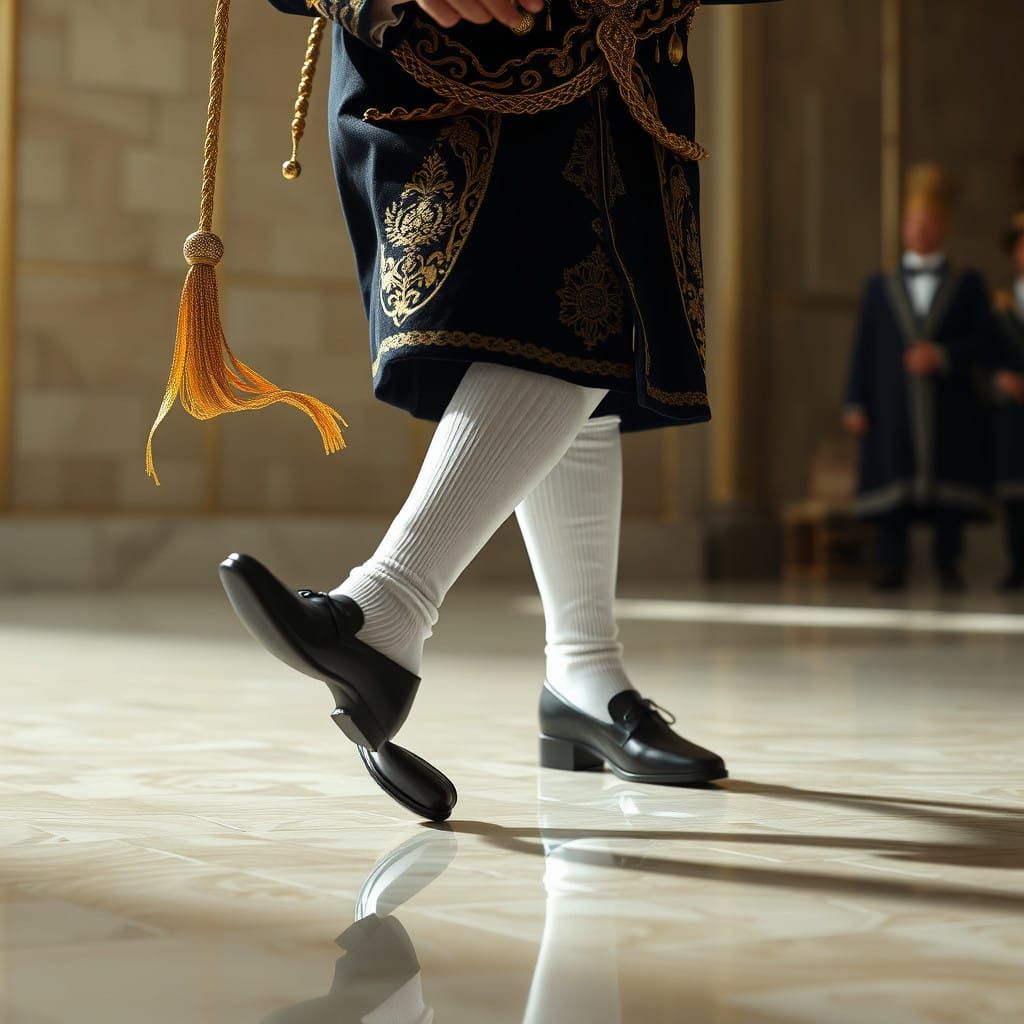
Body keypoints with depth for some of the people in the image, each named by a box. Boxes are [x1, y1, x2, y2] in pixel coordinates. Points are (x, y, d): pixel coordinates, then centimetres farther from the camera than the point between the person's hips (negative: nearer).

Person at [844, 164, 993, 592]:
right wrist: (856, 404, 0)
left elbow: (983, 343, 2)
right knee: (892, 479, -4)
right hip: (893, 408, 1)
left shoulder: (967, 286, 11)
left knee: (948, 481, -1)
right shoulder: (880, 287, 14)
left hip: (951, 410, 0)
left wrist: (942, 355, -15)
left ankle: (948, 563, 8)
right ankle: (893, 565, 1)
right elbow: (864, 348, 8)